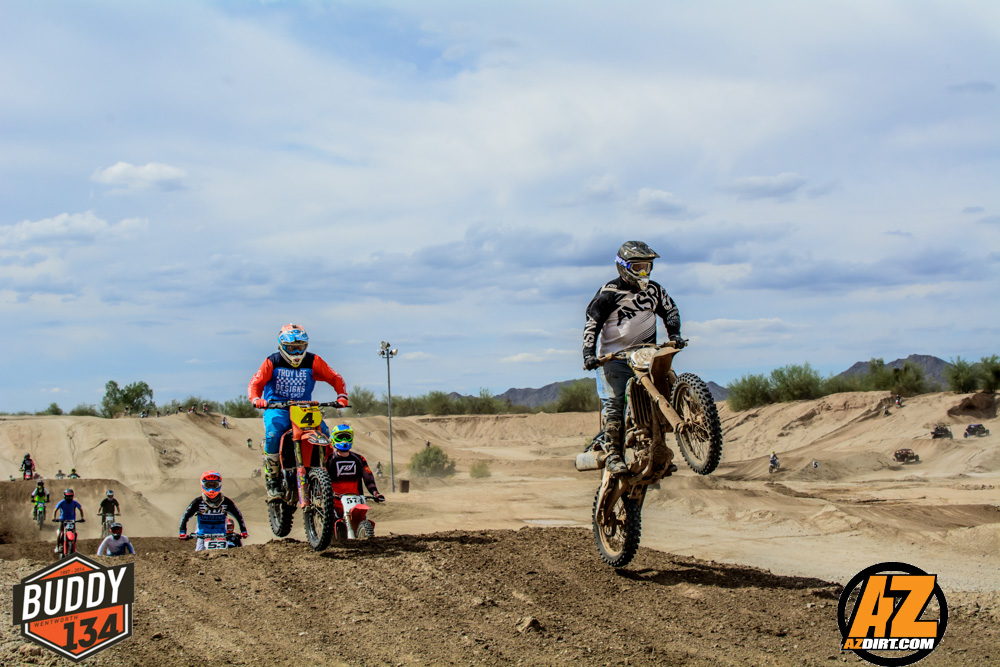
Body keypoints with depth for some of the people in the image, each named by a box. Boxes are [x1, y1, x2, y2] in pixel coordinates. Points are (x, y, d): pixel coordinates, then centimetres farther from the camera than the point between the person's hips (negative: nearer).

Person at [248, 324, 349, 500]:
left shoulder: (313, 361, 2)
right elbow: (255, 383, -6)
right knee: (272, 435, -32)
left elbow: (335, 378, 5)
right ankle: (272, 481, -18)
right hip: (276, 408, -2)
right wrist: (256, 400, -28)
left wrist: (341, 397, -13)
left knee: (324, 432, -23)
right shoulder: (272, 362, -2)